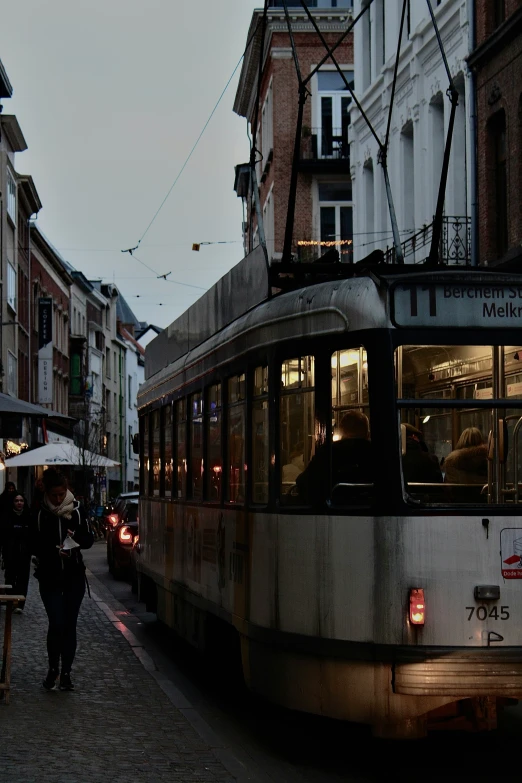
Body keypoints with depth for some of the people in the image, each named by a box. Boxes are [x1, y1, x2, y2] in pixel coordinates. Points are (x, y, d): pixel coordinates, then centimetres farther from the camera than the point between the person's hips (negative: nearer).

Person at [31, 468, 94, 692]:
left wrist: (76, 537, -16)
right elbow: (35, 546, -1)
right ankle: (53, 668, 11)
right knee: (57, 624, -10)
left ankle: (66, 673, 14)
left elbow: (89, 540, 6)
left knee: (70, 625, 4)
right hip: (50, 578, -2)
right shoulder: (40, 515, -3)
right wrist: (55, 552, -18)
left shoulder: (76, 511, 0)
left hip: (74, 576, 2)